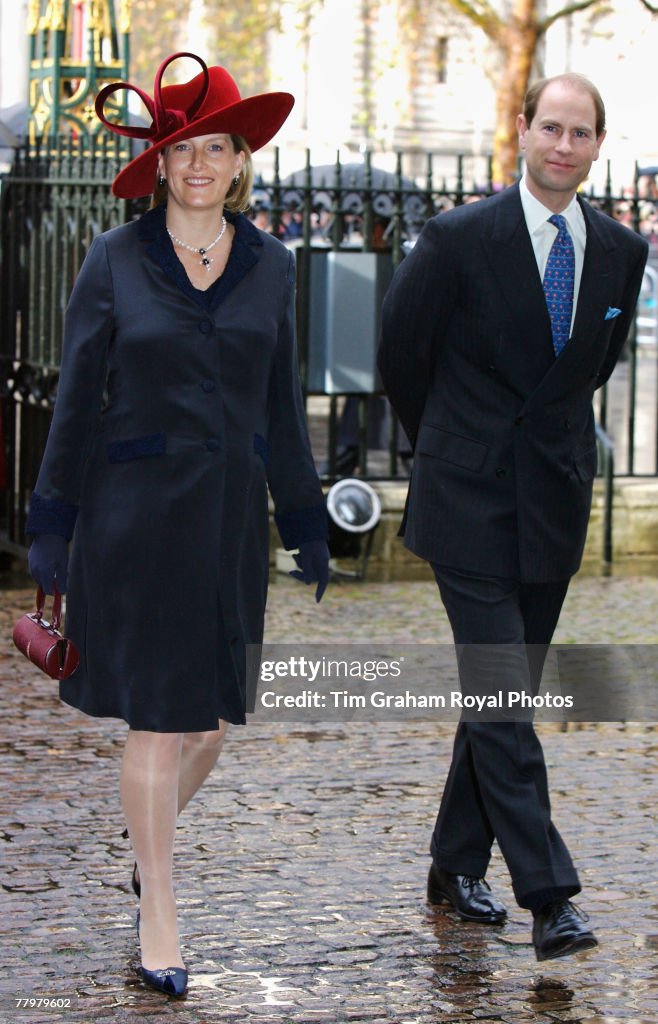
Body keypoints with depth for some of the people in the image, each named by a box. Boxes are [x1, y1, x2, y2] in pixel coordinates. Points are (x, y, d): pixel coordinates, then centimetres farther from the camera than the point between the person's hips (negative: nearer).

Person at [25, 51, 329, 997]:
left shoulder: (269, 266, 6)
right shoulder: (116, 260, -3)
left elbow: (283, 405, 12)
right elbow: (78, 399, 0)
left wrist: (307, 526, 12)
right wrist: (51, 525, -2)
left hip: (232, 511, 4)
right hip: (137, 510, -3)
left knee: (211, 719, 8)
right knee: (158, 717, -2)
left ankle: (149, 842, 37)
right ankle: (156, 910, 10)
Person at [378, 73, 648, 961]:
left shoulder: (621, 253, 4)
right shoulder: (459, 240, -9)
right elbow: (400, 350, 3)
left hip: (554, 505, 5)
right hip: (470, 505, -5)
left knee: (506, 692, 12)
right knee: (499, 699, -10)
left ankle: (457, 866, 26)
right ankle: (549, 896, -9)